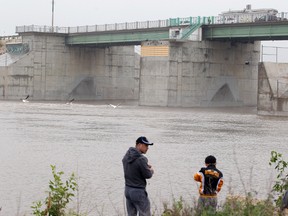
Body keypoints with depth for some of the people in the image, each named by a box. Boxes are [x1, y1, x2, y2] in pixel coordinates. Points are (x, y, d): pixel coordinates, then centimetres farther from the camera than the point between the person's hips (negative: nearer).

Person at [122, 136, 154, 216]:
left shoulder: (126, 156, 4)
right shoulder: (141, 159, -22)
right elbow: (148, 175, -15)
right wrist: (151, 170, 7)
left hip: (127, 189, 8)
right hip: (138, 192, -8)